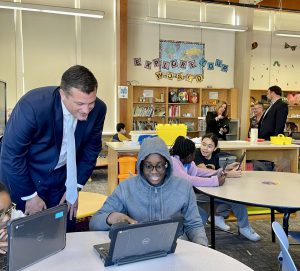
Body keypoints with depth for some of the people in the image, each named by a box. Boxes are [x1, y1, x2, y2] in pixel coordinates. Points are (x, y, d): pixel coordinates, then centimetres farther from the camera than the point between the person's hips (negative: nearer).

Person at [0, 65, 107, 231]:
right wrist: (30, 196, -13)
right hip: (23, 175, -3)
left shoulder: (98, 109, -18)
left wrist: (74, 188, -1)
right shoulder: (32, 105, -31)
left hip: (62, 176, 4)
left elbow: (91, 149, -2)